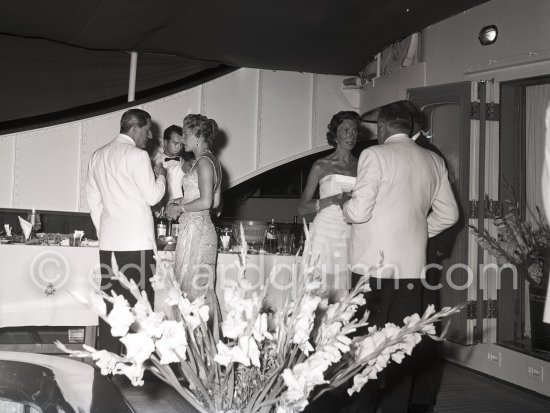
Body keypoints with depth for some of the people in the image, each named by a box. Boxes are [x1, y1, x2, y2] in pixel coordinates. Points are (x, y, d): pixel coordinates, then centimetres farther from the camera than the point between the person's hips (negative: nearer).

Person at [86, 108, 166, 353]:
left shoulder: (98, 156, 13)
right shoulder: (137, 156, -9)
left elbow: (93, 199, 17)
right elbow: (152, 196, -7)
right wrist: (161, 176, 11)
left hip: (108, 241, 7)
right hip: (136, 241, -7)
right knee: (138, 301, -2)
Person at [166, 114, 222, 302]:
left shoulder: (203, 162, -13)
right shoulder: (212, 161, 16)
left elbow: (206, 202, -20)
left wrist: (179, 208, -8)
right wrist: (182, 200, 15)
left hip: (196, 229, -10)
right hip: (202, 228, 10)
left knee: (193, 288, -6)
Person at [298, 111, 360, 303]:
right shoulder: (321, 166, 4)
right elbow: (302, 208, 1)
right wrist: (332, 200, -13)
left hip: (352, 236, 3)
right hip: (326, 234, -3)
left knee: (345, 297, -2)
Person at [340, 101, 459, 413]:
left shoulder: (375, 155, -7)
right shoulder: (434, 161, 9)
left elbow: (359, 211, -12)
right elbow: (448, 214, 12)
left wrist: (345, 202, 9)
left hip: (374, 265, -4)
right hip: (412, 266, 4)